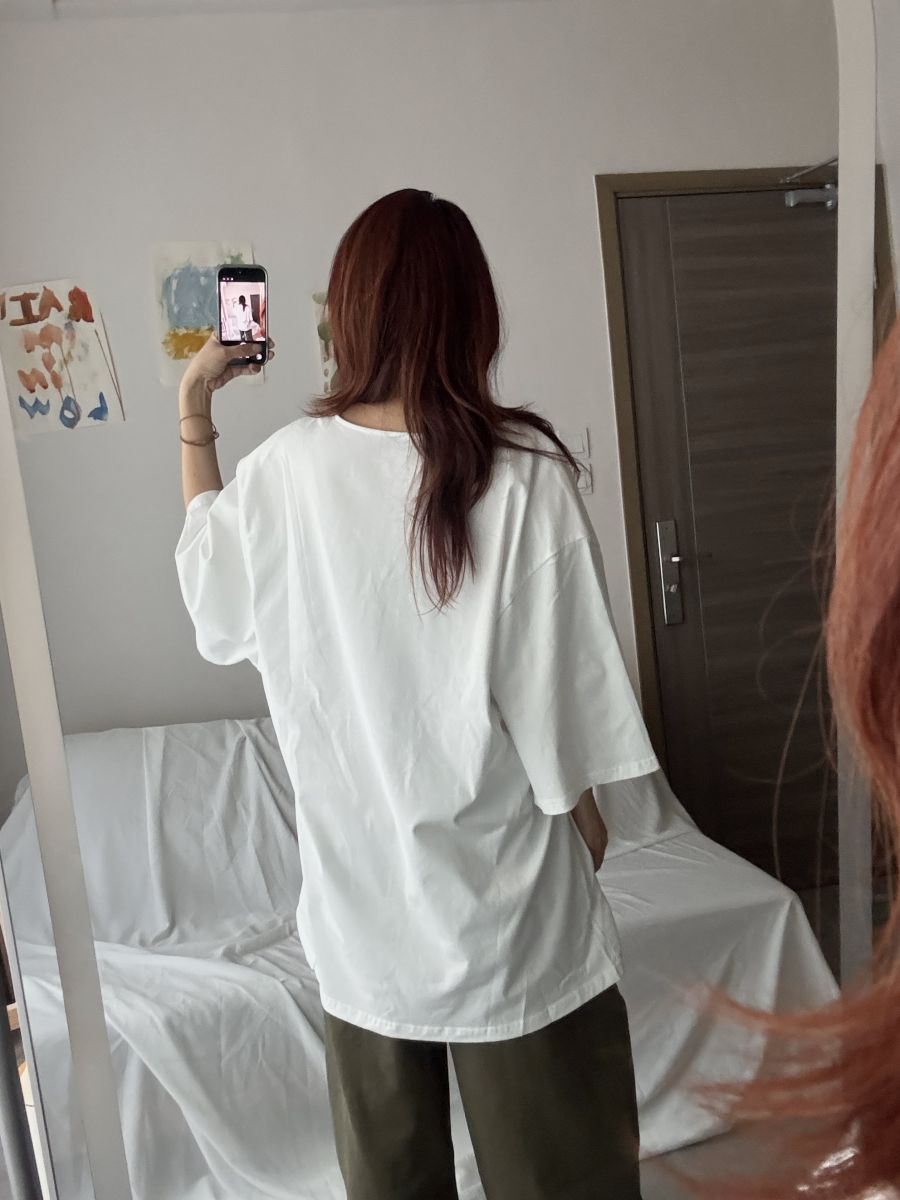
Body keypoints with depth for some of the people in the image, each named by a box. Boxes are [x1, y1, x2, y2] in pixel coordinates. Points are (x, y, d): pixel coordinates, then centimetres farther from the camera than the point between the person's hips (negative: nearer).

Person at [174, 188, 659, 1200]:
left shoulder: (286, 468, -9)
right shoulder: (522, 471, -18)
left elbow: (212, 592, 11)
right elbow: (562, 691, -14)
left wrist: (193, 412, 17)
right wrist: (584, 812, 4)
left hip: (360, 884, 3)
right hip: (506, 893, -2)